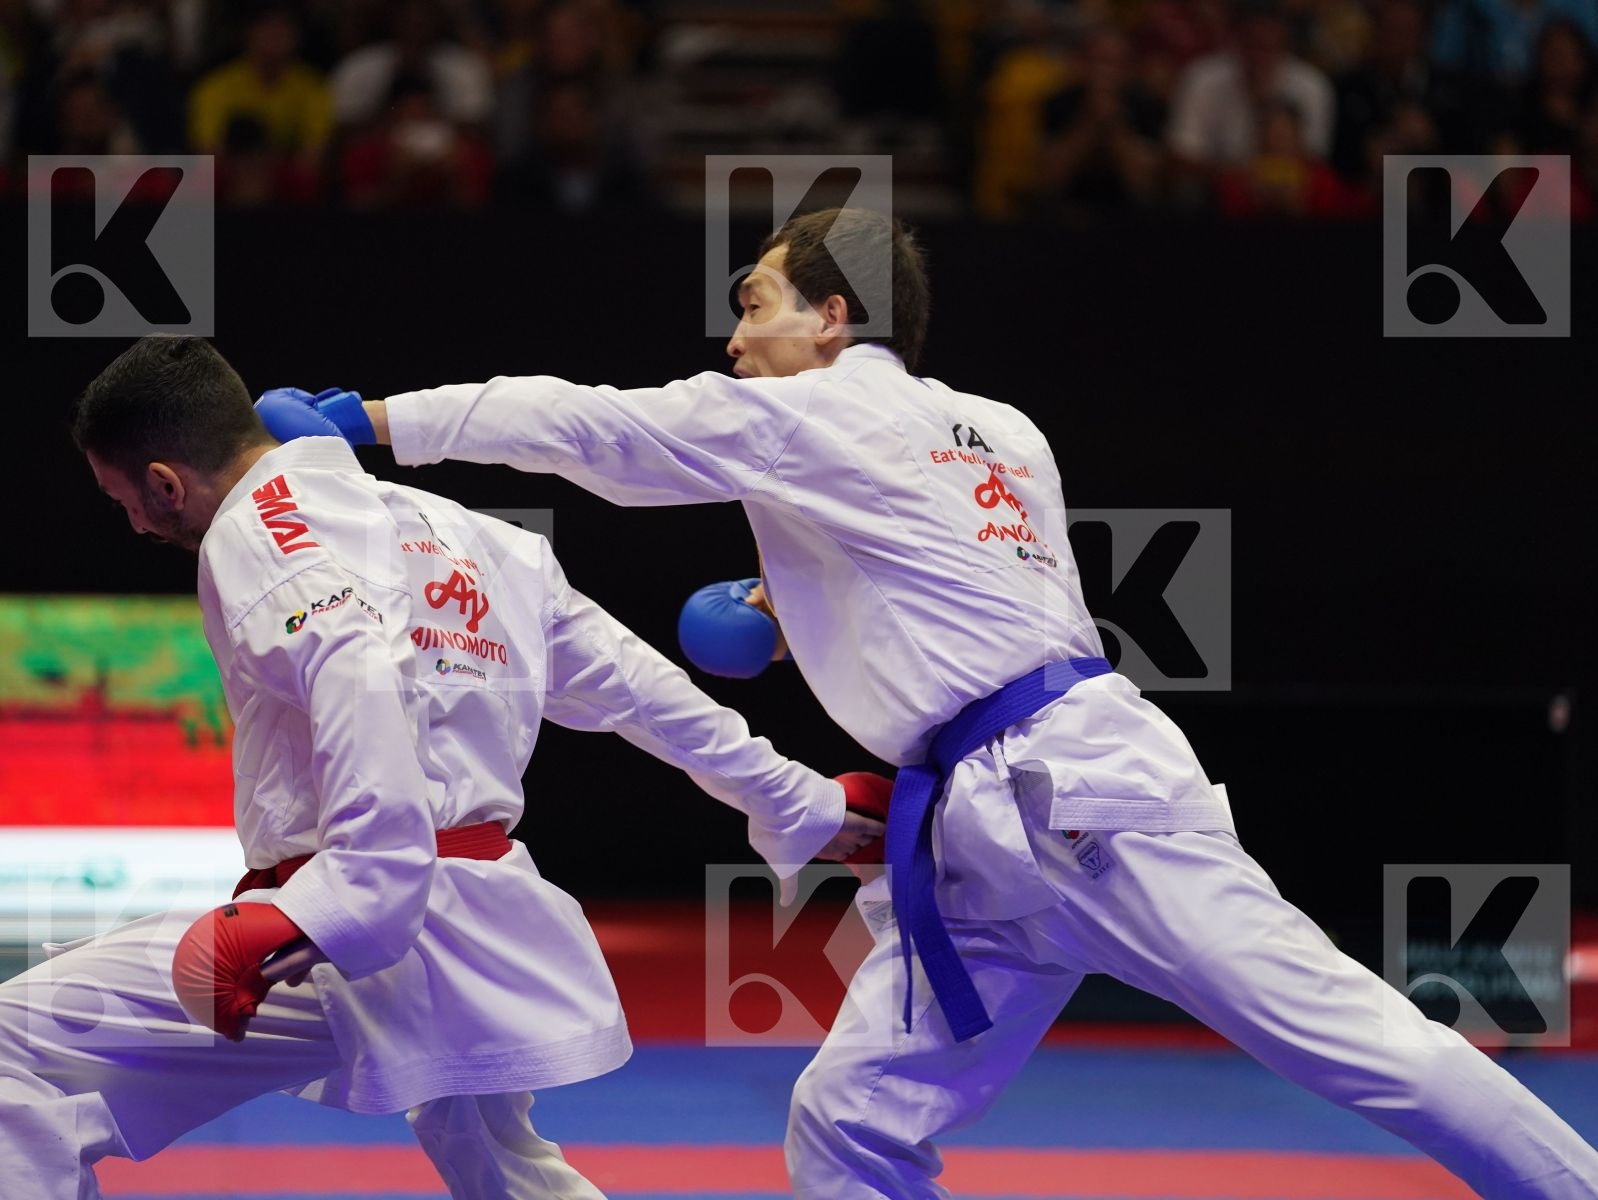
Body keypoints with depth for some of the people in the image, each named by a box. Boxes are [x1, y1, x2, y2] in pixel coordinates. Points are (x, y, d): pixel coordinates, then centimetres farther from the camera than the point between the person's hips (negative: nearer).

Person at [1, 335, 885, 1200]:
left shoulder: (257, 533, -6)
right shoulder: (446, 530, 21)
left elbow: (359, 675, -26)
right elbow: (631, 681, 24)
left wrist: (339, 906, -34)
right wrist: (797, 807, 33)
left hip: (377, 934, -9)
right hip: (493, 933, 9)